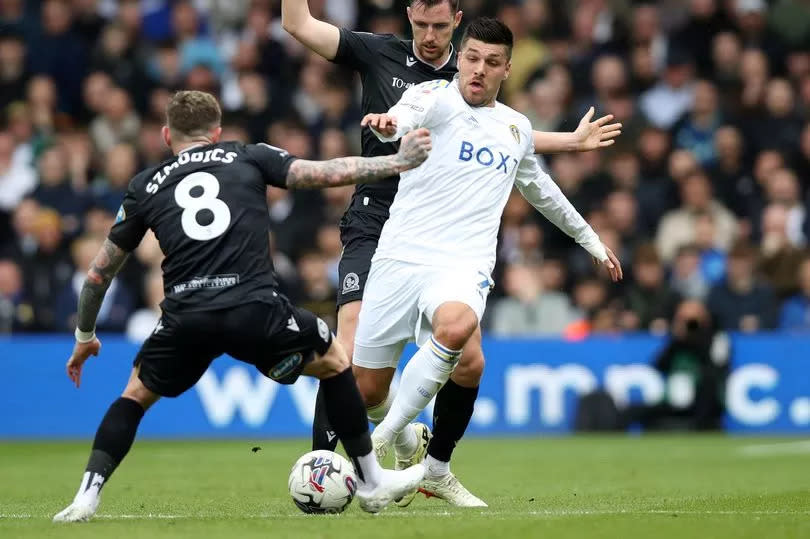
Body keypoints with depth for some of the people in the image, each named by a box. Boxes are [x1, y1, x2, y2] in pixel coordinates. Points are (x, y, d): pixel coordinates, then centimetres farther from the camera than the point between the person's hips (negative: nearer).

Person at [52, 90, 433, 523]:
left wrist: (84, 337, 40)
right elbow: (327, 173, 8)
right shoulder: (249, 158, 18)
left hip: (185, 319, 1)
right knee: (334, 361, 26)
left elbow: (99, 272, 27)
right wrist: (399, 162, 15)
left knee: (136, 394, 28)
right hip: (255, 311, -1)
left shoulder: (145, 187, 22)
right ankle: (371, 482, 29)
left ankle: (87, 496, 11)